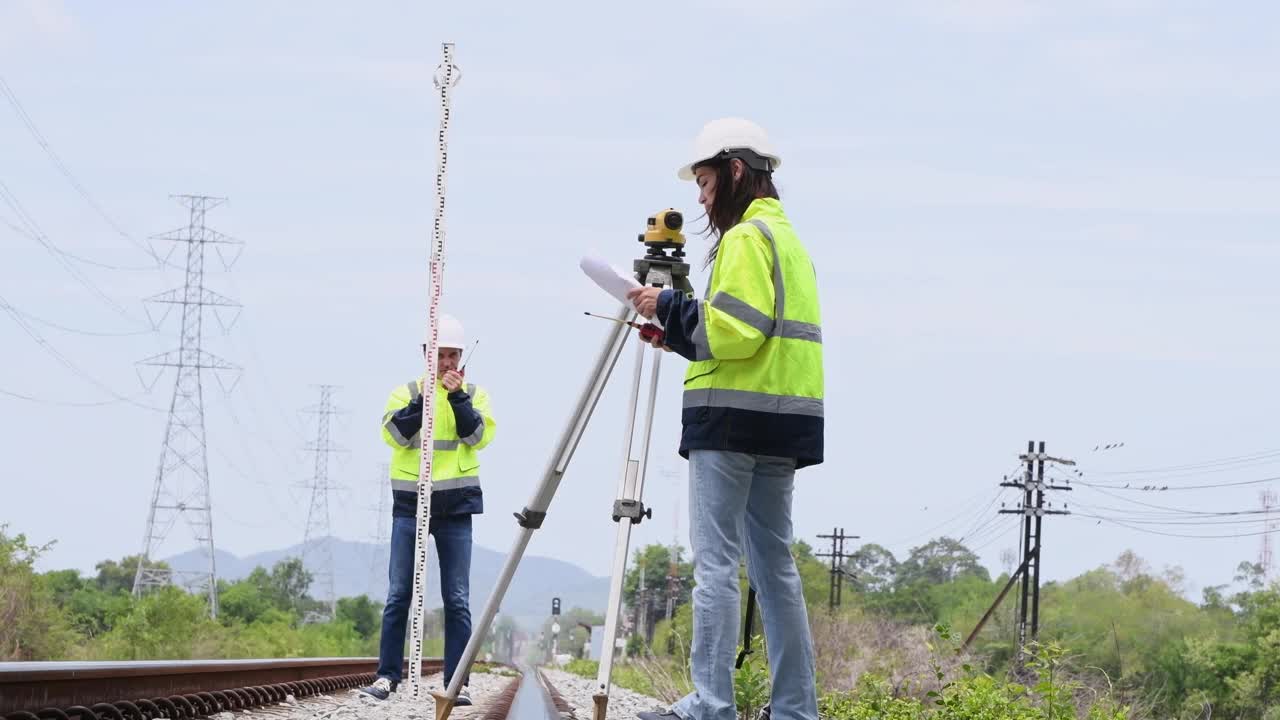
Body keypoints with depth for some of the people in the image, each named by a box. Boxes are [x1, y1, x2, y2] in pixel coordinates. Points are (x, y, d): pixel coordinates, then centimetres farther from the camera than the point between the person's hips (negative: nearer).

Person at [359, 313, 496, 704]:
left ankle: (457, 682, 1)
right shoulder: (407, 391, 6)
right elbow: (394, 434, -8)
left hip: (456, 506, 0)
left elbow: (479, 436, -7)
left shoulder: (474, 394, 8)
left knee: (457, 599, -1)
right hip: (410, 503, 0)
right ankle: (387, 675, 4)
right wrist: (422, 399, -17)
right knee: (399, 594, -1)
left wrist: (457, 397, -14)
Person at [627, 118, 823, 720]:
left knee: (715, 563, -9)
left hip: (732, 418, -9)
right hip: (784, 422, 9)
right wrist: (679, 333, 18)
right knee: (774, 565, 9)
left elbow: (734, 330, -19)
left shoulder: (745, 237, -8)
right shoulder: (787, 235, 22)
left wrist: (668, 307, -7)